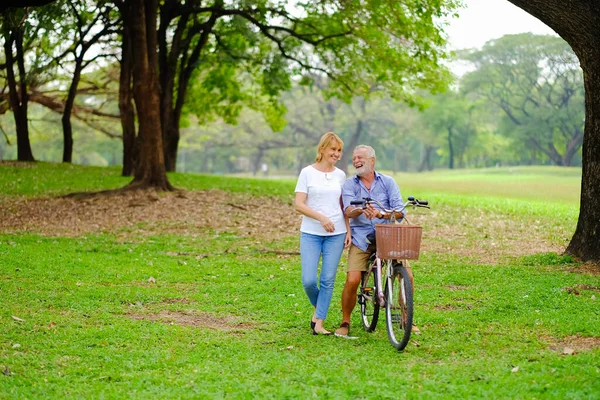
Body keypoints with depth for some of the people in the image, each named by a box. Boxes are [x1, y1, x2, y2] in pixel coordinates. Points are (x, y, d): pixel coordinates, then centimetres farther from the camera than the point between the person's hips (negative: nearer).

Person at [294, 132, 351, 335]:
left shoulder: (340, 175, 9)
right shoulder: (307, 172, -1)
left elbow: (344, 207, 14)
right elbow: (299, 205, -6)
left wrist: (348, 231, 5)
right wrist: (321, 217, -19)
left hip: (336, 234, 3)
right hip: (311, 234, -2)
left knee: (328, 280, 0)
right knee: (309, 281, -8)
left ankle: (319, 322, 8)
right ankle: (317, 307, 22)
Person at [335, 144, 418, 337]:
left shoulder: (388, 182, 4)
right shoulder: (349, 184, 3)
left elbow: (399, 211, -6)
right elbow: (349, 210, -13)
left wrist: (381, 214, -27)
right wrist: (361, 210, -36)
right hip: (361, 239, -1)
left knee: (407, 275, -11)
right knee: (352, 280, -14)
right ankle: (345, 322, 7)